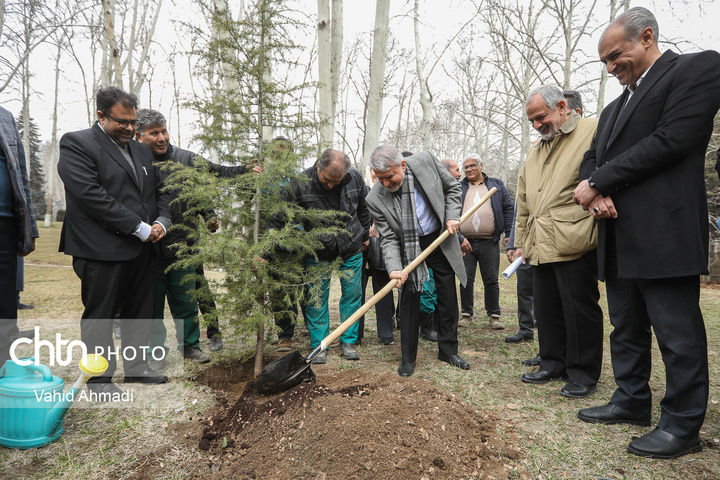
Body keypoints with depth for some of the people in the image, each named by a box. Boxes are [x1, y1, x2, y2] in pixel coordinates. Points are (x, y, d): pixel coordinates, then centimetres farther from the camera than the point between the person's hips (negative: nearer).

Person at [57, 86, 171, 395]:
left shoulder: (140, 150, 16)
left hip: (143, 249, 7)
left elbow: (158, 190, 19)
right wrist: (139, 227, -18)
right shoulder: (77, 144, -6)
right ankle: (99, 378, 20)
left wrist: (162, 222, -1)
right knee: (99, 316, 6)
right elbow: (91, 195, -17)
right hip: (103, 251, -7)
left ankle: (135, 366, 30)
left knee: (139, 312, 15)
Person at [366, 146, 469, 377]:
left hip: (441, 239, 2)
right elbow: (388, 237, -16)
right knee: (410, 299, -3)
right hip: (410, 248, -2)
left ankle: (448, 350, 27)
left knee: (448, 297, 9)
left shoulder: (425, 161, -16)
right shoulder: (375, 198, -19)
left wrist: (452, 217, -11)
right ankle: (408, 358, 13)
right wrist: (394, 268, -30)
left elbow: (452, 187, 0)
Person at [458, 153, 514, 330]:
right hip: (465, 242, 1)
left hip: (489, 243, -1)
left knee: (491, 280, 3)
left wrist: (508, 234, 0)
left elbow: (509, 208, 9)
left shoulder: (496, 185, 12)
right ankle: (466, 314, 17)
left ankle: (494, 316, 14)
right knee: (466, 280, 4)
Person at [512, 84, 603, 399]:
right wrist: (521, 242, 22)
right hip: (541, 246, 7)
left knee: (579, 310, 0)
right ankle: (553, 364, 26)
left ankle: (582, 374, 15)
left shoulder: (593, 131, 1)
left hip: (574, 243, -7)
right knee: (546, 309, 12)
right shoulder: (535, 151, 23)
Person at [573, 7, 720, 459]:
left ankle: (683, 425, 13)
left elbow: (670, 141, -13)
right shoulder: (614, 108, 23)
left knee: (678, 334, 0)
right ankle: (632, 401, 28)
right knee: (626, 328, 15)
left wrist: (599, 183, -10)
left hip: (663, 235, -8)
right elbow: (593, 158, 19)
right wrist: (595, 193, -4)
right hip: (619, 239, 8)